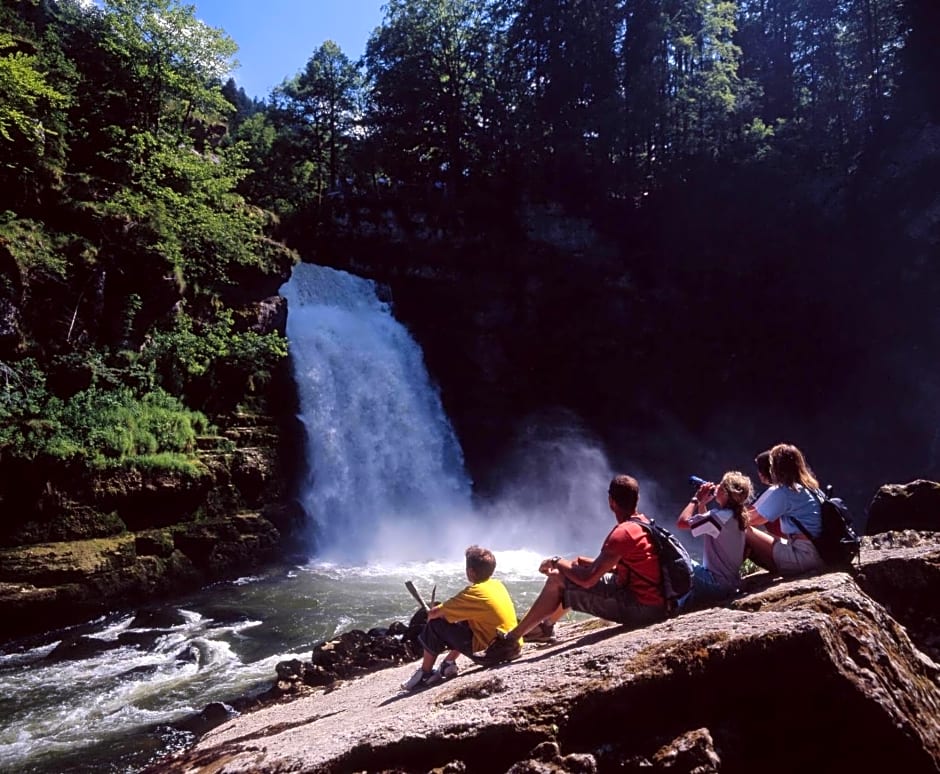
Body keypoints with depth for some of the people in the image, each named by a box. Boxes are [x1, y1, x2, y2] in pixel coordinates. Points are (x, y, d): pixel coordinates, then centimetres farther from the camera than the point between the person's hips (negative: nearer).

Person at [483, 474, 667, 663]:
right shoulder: (643, 522, 9)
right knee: (579, 564, 20)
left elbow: (588, 579, -22)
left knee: (557, 580, -7)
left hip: (640, 608, -9)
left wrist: (557, 562, -5)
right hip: (654, 602, 9)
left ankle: (512, 640, 2)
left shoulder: (622, 533, -21)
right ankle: (545, 626, 34)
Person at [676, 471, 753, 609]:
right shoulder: (736, 516, 5)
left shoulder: (719, 516, -23)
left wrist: (696, 499, -12)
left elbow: (682, 522, -23)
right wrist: (702, 503, 7)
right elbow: (705, 526, 19)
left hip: (716, 584, -9)